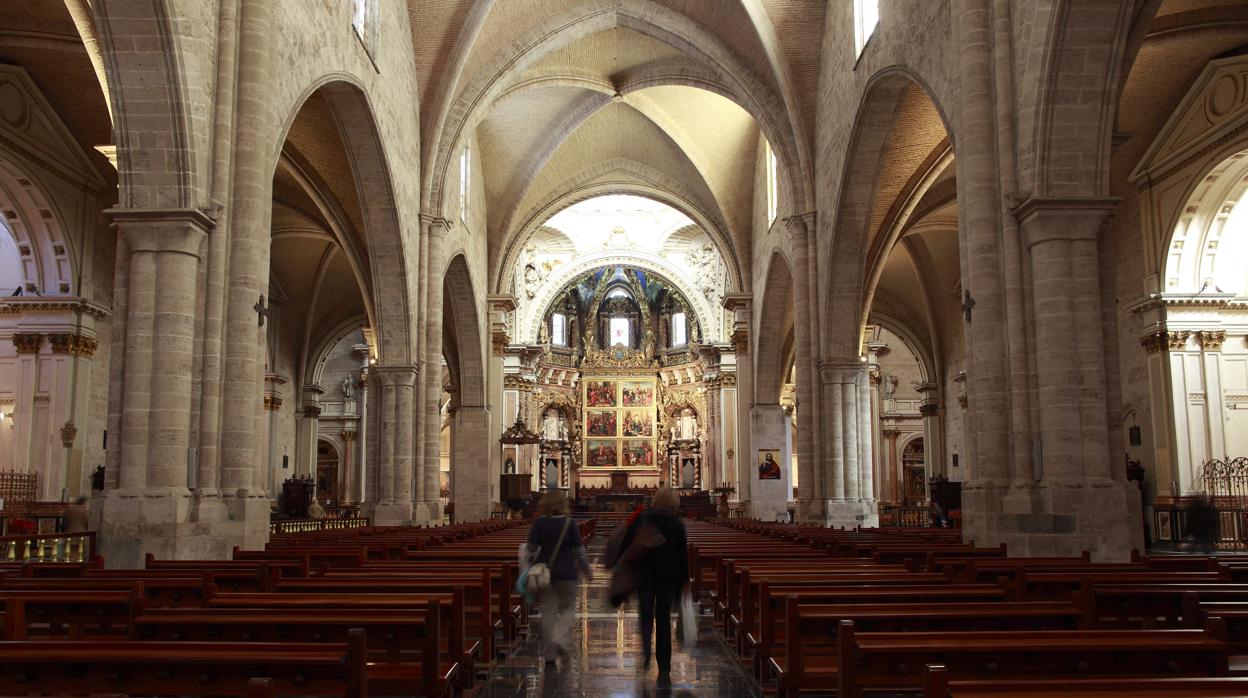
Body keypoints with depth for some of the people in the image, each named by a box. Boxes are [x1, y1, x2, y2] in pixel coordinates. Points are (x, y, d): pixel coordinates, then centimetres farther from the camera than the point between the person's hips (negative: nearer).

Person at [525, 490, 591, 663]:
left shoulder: (538, 524, -4)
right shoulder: (570, 524, -8)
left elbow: (531, 549, -6)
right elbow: (579, 551, -3)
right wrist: (587, 570, 10)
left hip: (545, 573, 2)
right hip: (566, 573, -2)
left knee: (548, 611, 9)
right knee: (568, 608, 13)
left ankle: (549, 653, 13)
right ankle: (560, 640, -9)